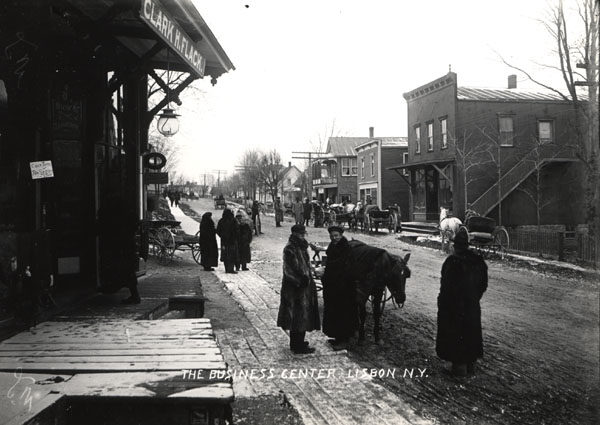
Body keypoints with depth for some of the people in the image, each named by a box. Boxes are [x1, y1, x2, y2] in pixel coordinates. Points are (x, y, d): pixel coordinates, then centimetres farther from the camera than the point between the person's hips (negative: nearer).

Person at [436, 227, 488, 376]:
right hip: (473, 306, 6)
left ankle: (459, 365, 14)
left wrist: (442, 304, -9)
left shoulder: (452, 261, -21)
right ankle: (471, 363, 30)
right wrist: (474, 298, 18)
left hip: (454, 307, -6)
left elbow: (446, 286, -20)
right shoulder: (478, 261, -1)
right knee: (471, 332, 18)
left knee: (454, 334, 8)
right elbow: (483, 284, 7)